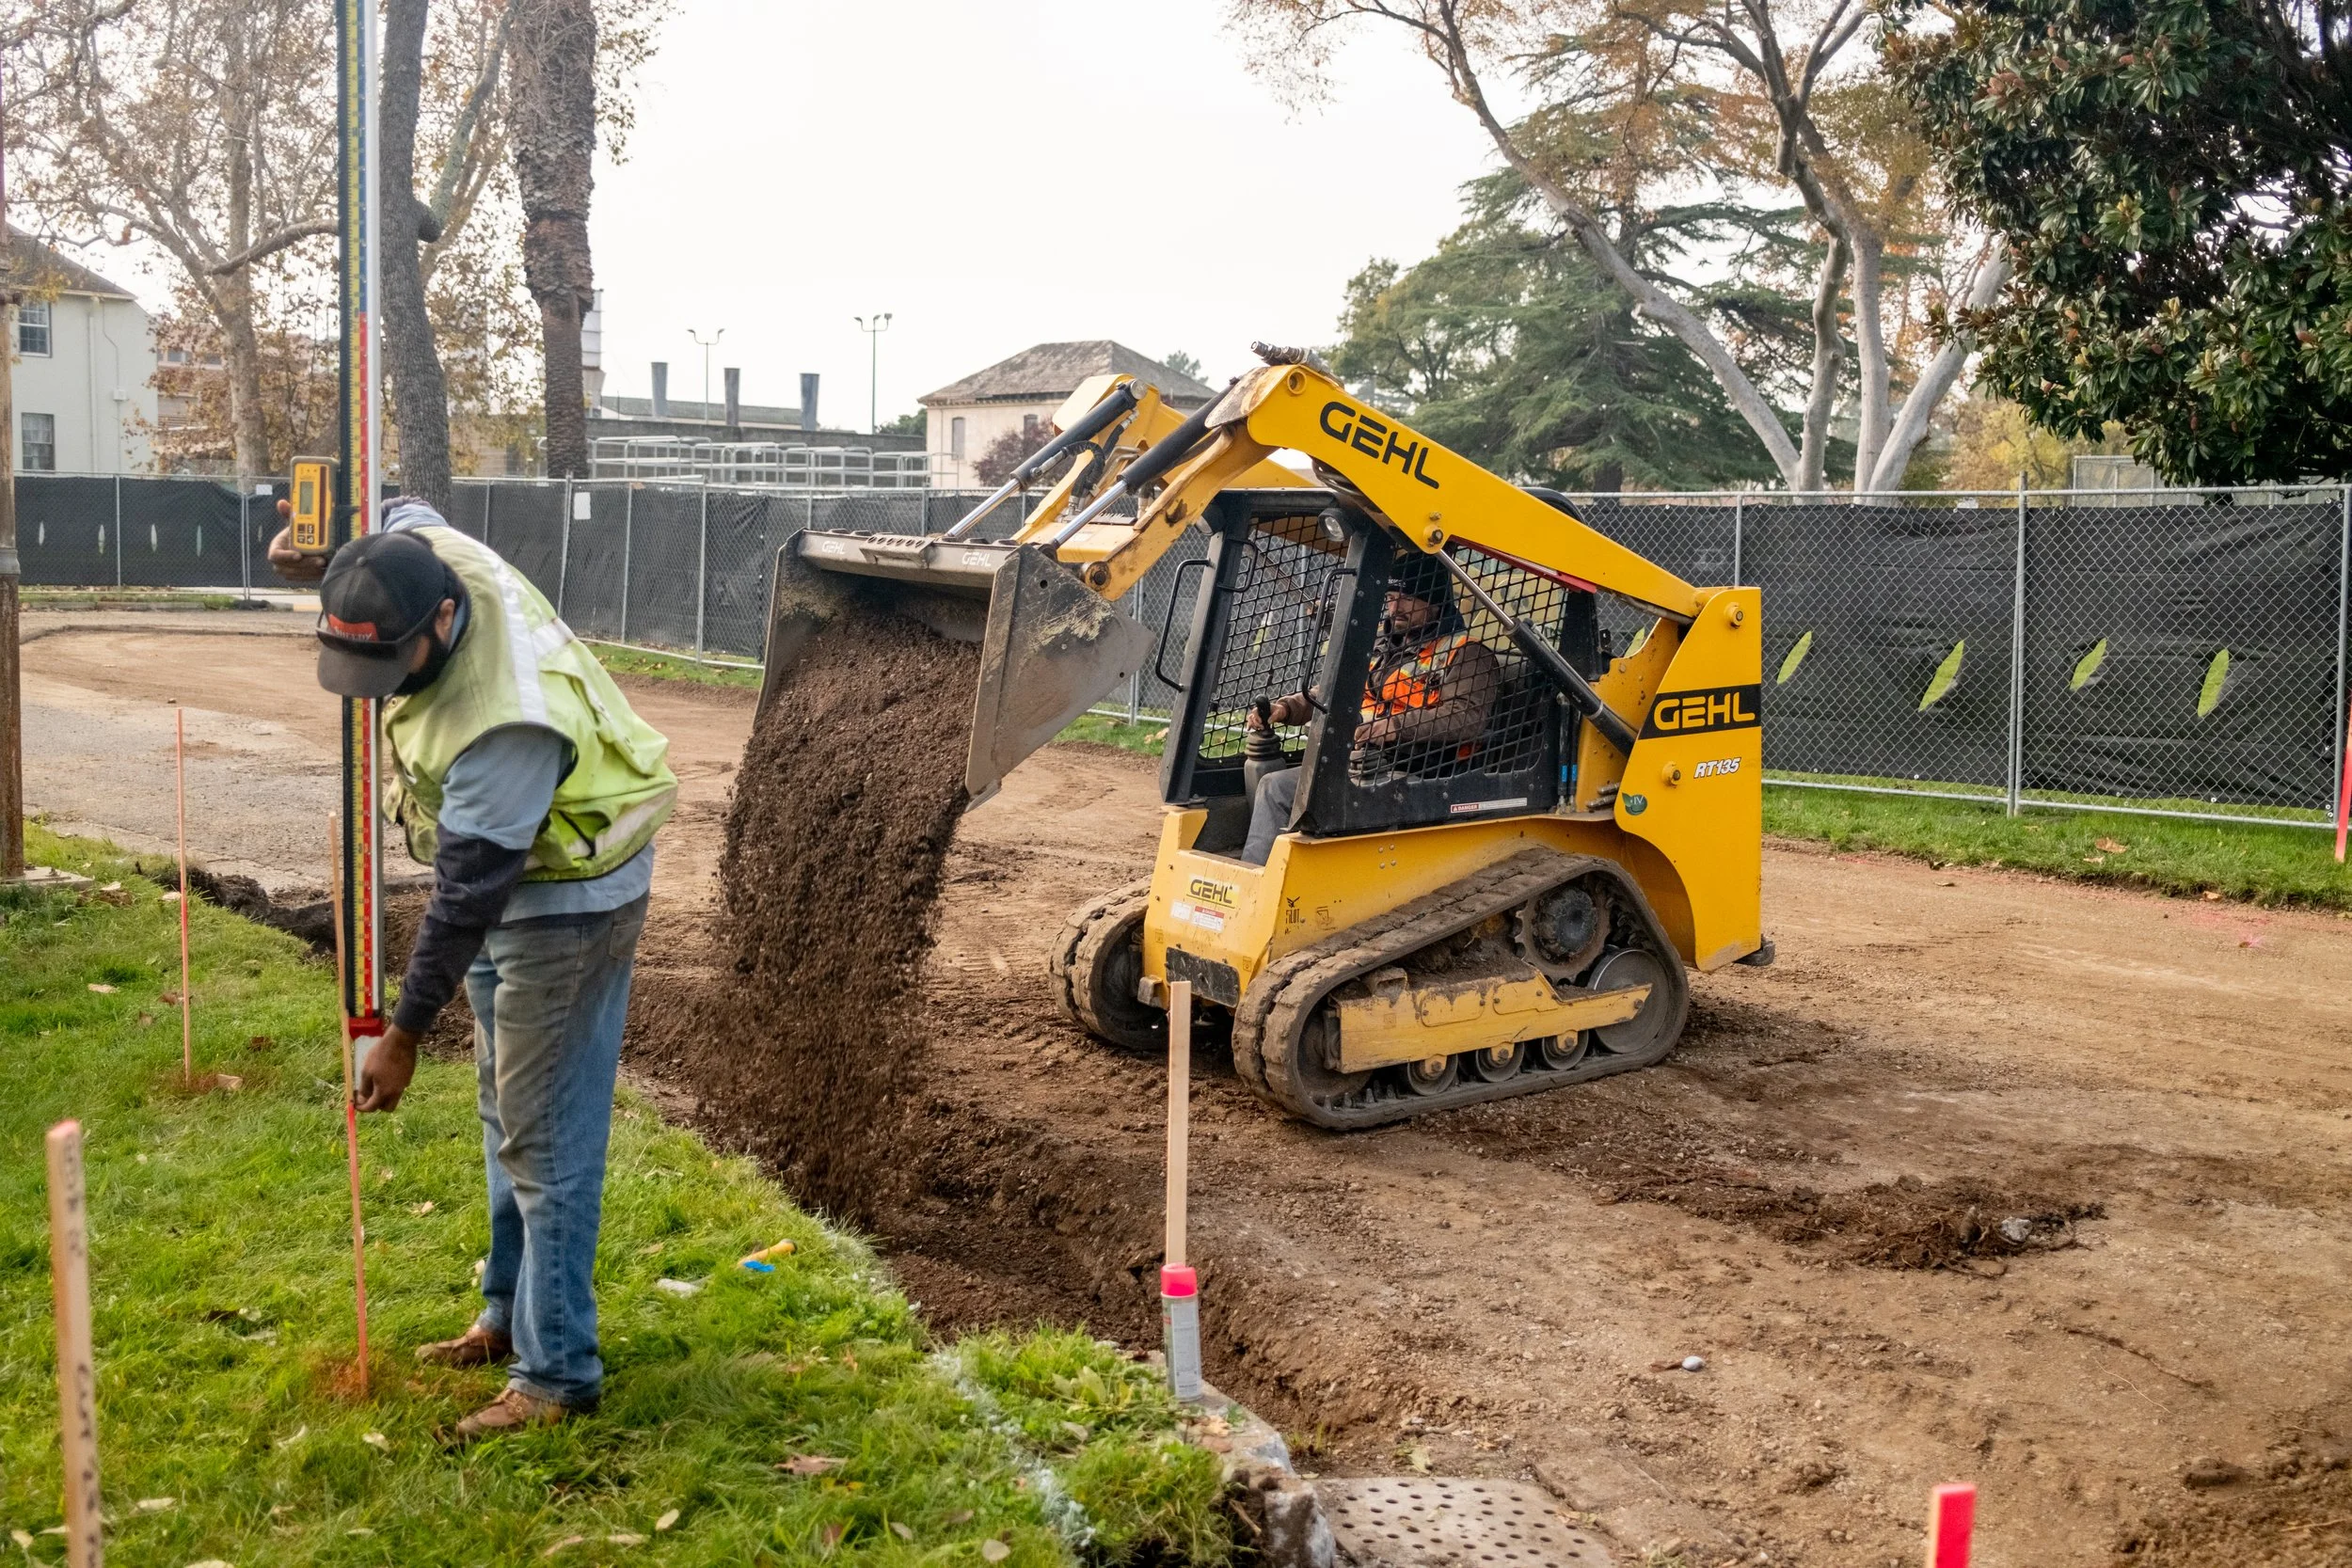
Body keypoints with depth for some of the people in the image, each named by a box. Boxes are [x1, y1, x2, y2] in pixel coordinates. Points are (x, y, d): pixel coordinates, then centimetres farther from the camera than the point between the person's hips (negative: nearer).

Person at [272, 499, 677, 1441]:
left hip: (568, 899, -10)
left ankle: (556, 1374, 4)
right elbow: (406, 514, 15)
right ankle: (508, 1317, 34)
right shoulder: (423, 554, -14)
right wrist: (321, 563, -4)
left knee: (545, 1138, -5)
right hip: (507, 881, 10)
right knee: (506, 1115, 19)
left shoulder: (507, 721, -37)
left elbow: (466, 895, -30)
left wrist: (404, 1033, -21)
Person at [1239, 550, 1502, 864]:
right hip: (1356, 766, 9)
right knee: (1275, 786, -8)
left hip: (1413, 774, -9)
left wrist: (1399, 725, -26)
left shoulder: (1464, 654, -1)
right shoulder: (1380, 651, 24)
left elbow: (1469, 718, -17)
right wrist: (1285, 708, 6)